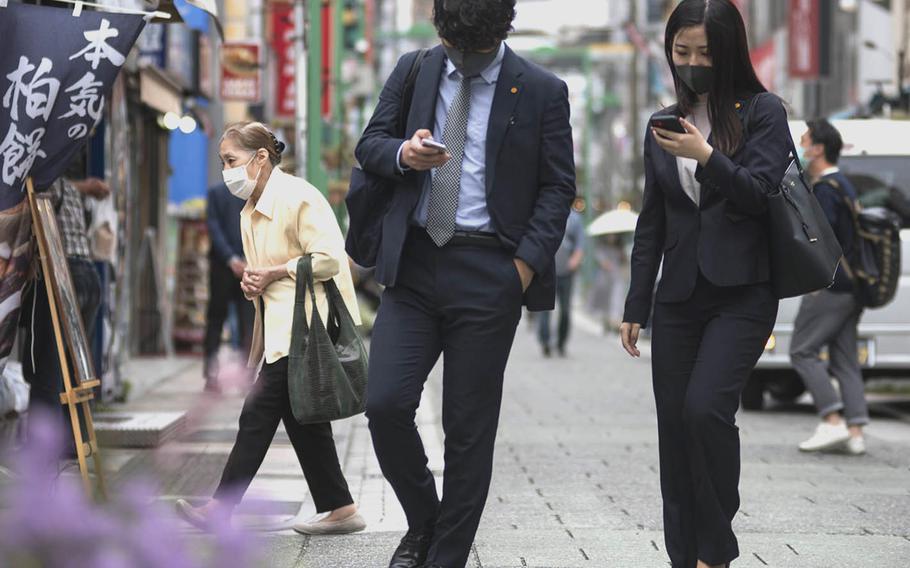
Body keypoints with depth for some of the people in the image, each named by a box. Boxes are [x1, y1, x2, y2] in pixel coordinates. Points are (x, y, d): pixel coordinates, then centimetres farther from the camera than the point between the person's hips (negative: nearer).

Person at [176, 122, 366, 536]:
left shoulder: (298, 197, -14)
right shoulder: (251, 211, 17)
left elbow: (329, 258, -20)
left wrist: (274, 273, -15)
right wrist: (252, 280, 4)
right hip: (281, 328, 10)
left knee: (258, 413, -9)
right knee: (302, 420, 9)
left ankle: (221, 509, -6)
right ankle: (339, 509, 14)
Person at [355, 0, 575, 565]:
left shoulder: (542, 91, 1)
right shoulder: (413, 71, 10)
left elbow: (558, 187, 2)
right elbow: (369, 143, 13)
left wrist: (527, 262, -10)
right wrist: (404, 154, -11)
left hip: (488, 273, -3)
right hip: (413, 264, 3)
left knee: (469, 428, 1)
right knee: (385, 404, -9)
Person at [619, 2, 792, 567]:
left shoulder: (762, 113, 1)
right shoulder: (664, 126, 14)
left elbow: (761, 192, -8)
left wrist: (705, 158, -21)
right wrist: (636, 307, 13)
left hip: (742, 292, -5)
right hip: (679, 297, 5)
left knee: (706, 408, -21)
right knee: (674, 428, 1)